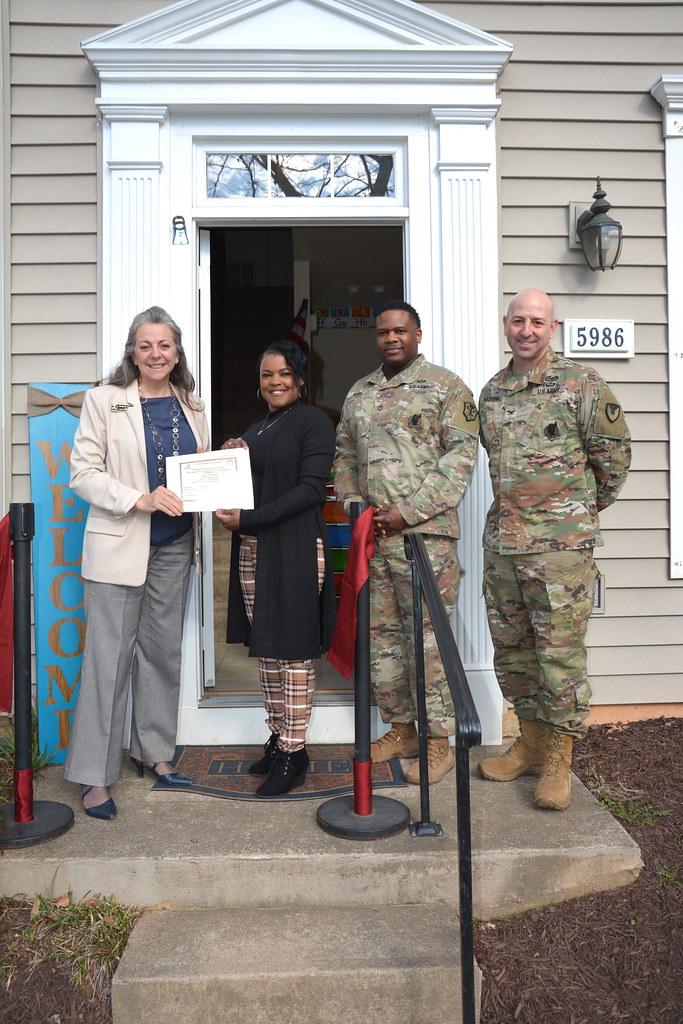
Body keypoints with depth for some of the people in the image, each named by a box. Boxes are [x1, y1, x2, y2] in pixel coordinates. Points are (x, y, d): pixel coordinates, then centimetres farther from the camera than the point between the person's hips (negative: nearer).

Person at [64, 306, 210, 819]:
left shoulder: (192, 406, 11)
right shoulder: (105, 400, -2)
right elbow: (83, 473, -7)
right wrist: (140, 499, -20)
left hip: (173, 546, 5)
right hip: (119, 544, -4)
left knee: (163, 651, 12)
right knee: (110, 655, -2)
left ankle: (155, 752, 28)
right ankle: (95, 776, 9)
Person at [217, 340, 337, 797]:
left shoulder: (313, 421, -4)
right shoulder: (254, 430, 20)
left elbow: (311, 488, -14)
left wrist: (248, 519, -18)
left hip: (296, 549, -7)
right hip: (253, 550, 8)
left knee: (294, 650, -3)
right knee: (265, 648, 11)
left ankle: (294, 752, 7)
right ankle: (277, 738, 22)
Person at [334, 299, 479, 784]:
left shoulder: (446, 386, 0)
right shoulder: (358, 393, 18)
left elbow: (461, 455, -8)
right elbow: (345, 456, 20)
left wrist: (408, 511, -14)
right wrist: (354, 505, 2)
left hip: (424, 532, -6)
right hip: (371, 533, 6)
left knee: (428, 636, -3)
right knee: (381, 633, 11)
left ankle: (439, 741, 10)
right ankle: (401, 729, 25)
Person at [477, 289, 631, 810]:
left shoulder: (581, 384, -4)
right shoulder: (492, 391, 12)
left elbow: (615, 453, 2)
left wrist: (586, 508, 10)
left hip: (561, 543, -6)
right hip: (502, 541, 6)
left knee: (560, 652, -1)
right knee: (511, 650, 13)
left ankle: (558, 761, 13)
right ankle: (531, 743, 29)